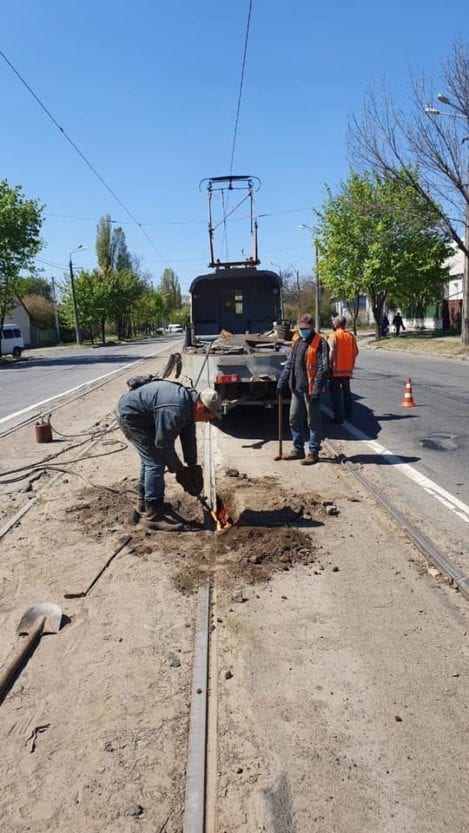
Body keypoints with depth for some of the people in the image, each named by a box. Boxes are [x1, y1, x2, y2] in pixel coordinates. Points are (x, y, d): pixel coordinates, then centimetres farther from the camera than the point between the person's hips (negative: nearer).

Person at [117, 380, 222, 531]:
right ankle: (154, 515, -6)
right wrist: (179, 469, -9)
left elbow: (189, 437, 6)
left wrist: (193, 467, 7)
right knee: (155, 463, -12)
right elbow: (163, 443, -22)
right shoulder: (176, 411, -32)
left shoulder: (190, 401, -2)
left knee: (150, 459, 21)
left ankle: (144, 501, 38)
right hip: (130, 415, -11)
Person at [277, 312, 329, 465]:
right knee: (294, 419, 13)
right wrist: (282, 383, 13)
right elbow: (289, 364, 20)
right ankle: (298, 449, 25)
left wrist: (317, 390, -19)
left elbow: (322, 369, -14)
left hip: (310, 389, -8)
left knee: (313, 422, 1)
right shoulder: (297, 343, 15)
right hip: (296, 388, 8)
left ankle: (313, 452, 9)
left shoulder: (320, 343, -8)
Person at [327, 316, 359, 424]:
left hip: (336, 370, -5)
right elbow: (356, 352, 6)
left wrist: (329, 365, -11)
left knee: (336, 394, 0)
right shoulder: (351, 336, 4)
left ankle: (339, 418, 0)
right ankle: (348, 414, 30)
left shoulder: (334, 336, -12)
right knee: (347, 392, 21)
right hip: (348, 370, 6)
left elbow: (332, 352, -21)